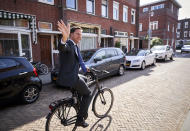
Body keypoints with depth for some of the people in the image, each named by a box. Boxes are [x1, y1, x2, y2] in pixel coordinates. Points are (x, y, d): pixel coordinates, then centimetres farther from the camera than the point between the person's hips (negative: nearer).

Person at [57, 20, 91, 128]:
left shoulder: (75, 46, 14)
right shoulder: (68, 44, -16)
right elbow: (62, 48, -42)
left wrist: (85, 68, 37)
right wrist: (64, 37, -62)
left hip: (72, 76, 10)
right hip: (69, 78, -9)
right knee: (88, 94, 3)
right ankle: (80, 119, 13)